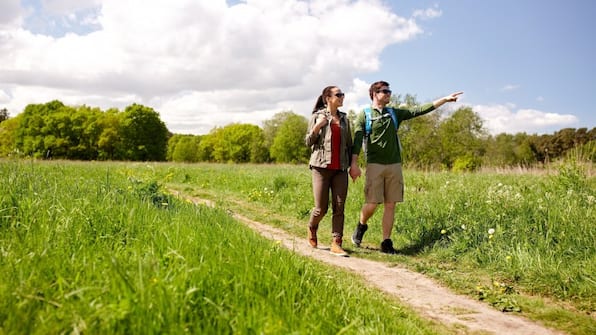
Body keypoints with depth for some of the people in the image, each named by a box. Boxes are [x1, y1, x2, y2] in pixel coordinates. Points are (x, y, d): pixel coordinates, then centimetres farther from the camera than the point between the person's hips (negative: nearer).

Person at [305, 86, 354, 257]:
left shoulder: (344, 118, 13)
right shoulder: (317, 116, 3)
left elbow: (349, 144, 18)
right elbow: (308, 142, 3)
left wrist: (353, 165, 12)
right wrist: (317, 127, -13)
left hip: (340, 169, 4)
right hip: (321, 167, -3)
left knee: (339, 208, -3)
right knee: (321, 208, -2)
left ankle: (336, 244, 2)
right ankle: (312, 229, 28)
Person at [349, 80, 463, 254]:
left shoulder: (394, 113, 14)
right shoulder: (364, 115, 2)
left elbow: (419, 110, 10)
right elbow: (357, 140, -6)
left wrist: (445, 99, 4)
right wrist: (354, 164, -17)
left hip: (394, 165, 4)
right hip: (375, 165, -4)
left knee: (390, 205, 3)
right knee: (371, 204, -8)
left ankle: (386, 242, 9)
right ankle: (361, 226, 23)